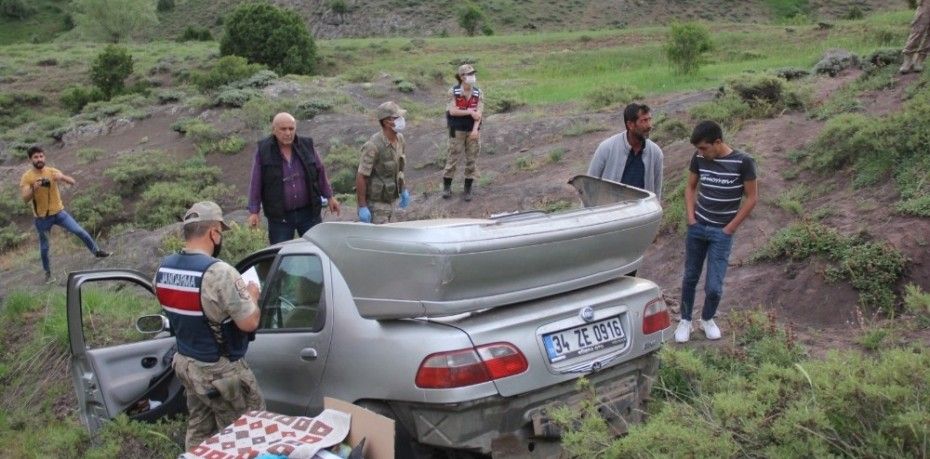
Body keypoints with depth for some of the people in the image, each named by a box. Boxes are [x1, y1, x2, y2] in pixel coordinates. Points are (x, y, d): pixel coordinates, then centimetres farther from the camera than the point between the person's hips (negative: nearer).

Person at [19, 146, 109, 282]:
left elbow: (73, 182, -12)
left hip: (59, 212, 1)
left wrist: (62, 177, -33)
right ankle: (48, 272, 26)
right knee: (44, 247, 8)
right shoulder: (27, 177, -9)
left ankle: (96, 251, 12)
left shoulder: (52, 171, -3)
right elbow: (25, 199, -17)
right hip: (42, 217, -1)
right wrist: (34, 188, -36)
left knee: (80, 231, -7)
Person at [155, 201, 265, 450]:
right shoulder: (219, 273, -27)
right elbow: (250, 323, -23)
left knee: (198, 432, 21)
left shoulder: (163, 269, -1)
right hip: (221, 372, -8)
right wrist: (251, 296, -3)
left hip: (186, 363, 8)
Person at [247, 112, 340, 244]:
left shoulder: (306, 146, 1)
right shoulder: (263, 151, -5)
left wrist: (329, 197, 14)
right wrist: (254, 211, -5)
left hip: (309, 212, 2)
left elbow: (320, 173, 11)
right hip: (279, 217, -2)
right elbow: (256, 183, -4)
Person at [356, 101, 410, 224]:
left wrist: (403, 190, 16)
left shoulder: (399, 138, -1)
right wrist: (362, 207, -23)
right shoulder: (374, 146, -26)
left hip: (390, 199, 8)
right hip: (375, 203, -8)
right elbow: (361, 177, -23)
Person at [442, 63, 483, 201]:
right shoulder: (453, 92, -9)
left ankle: (468, 188, 19)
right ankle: (447, 186, 19)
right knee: (453, 157, 5)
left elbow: (478, 113, -9)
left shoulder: (478, 93, -3)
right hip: (457, 130, -2)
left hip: (472, 130, 3)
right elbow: (452, 111, -16)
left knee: (472, 159, 7)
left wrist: (475, 129, -21)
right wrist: (469, 112, -19)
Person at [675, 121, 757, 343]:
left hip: (722, 232, -3)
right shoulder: (699, 158, -4)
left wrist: (730, 228, -8)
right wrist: (690, 216, 0)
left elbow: (752, 197, -7)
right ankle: (685, 320, 29)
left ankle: (707, 319, 26)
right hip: (696, 227, 3)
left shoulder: (742, 162, -14)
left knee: (714, 286, -2)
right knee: (690, 277, 11)